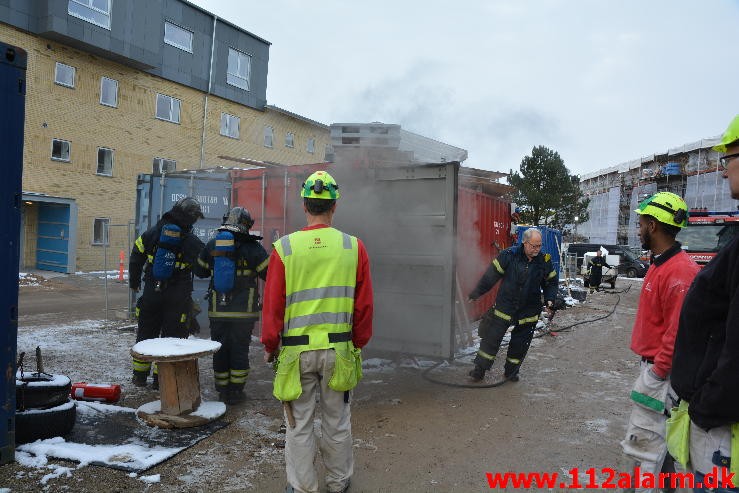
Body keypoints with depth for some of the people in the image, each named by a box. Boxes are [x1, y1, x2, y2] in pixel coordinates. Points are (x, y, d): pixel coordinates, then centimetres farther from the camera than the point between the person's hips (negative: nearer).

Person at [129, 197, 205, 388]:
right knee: (172, 336, 6)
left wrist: (134, 282, 16)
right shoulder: (193, 242, -8)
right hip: (177, 298, -3)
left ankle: (139, 376, 25)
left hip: (151, 294, 4)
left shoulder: (152, 233, 1)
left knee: (145, 334, 16)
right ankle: (161, 378, 9)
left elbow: (136, 258, 6)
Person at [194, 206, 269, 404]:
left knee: (220, 349, 13)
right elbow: (269, 274, -6)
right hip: (244, 311, -3)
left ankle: (222, 390, 22)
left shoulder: (212, 245, 4)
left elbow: (199, 271, 15)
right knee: (240, 350, 7)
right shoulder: (252, 247, -9)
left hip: (217, 310, 3)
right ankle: (235, 392, 13)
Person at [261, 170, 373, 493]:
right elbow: (364, 305, 1)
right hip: (338, 349, 2)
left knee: (299, 424, 13)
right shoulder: (354, 247, -4)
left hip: (296, 350, -1)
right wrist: (358, 343, 14)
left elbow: (273, 305, -4)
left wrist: (269, 346, 9)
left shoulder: (284, 248, -8)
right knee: (337, 421, 17)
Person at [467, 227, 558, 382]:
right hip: (504, 307, -2)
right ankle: (479, 370, 12)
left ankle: (511, 371, 30)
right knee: (491, 339, 0)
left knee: (520, 344, 11)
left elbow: (551, 282, 12)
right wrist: (476, 294, -3)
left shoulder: (545, 261, -3)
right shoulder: (509, 255, -13)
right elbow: (491, 276, -6)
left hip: (528, 312, 2)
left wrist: (549, 300, -3)